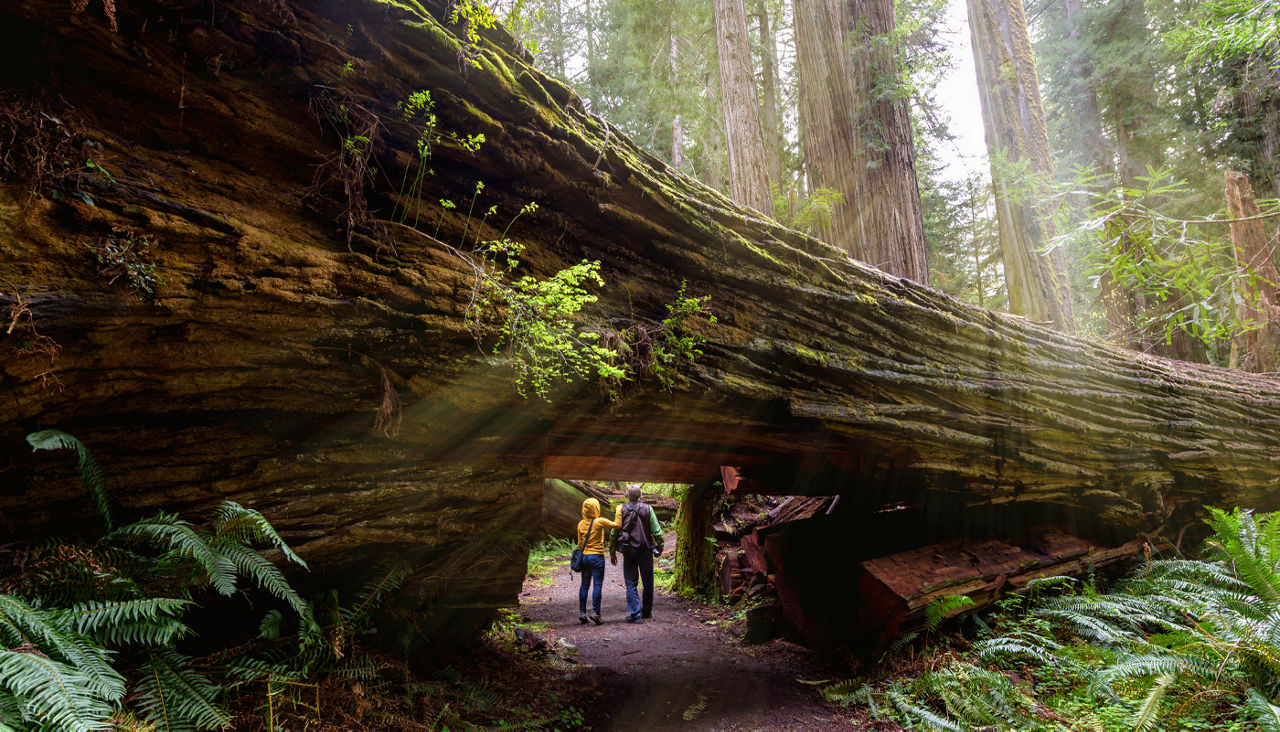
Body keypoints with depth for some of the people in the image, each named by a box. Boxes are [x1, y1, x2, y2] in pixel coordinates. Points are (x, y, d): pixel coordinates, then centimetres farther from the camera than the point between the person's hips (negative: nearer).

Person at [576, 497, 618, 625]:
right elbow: (616, 525, -10)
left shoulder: (581, 524, 6)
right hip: (597, 557, -5)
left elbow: (580, 543, 11)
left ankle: (582, 612, 10)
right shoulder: (600, 521, -11)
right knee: (598, 585, -2)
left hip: (584, 557, 5)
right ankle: (595, 612, -7)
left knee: (585, 585, 10)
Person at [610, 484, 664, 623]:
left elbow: (615, 532, -2)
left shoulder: (621, 510, -3)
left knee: (631, 584, 5)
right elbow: (656, 531, -4)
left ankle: (635, 614, -2)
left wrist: (612, 552, 6)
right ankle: (647, 611, 25)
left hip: (629, 552, -1)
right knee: (648, 582, 15)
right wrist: (660, 547, 9)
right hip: (646, 551, 1)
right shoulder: (647, 509, -4)